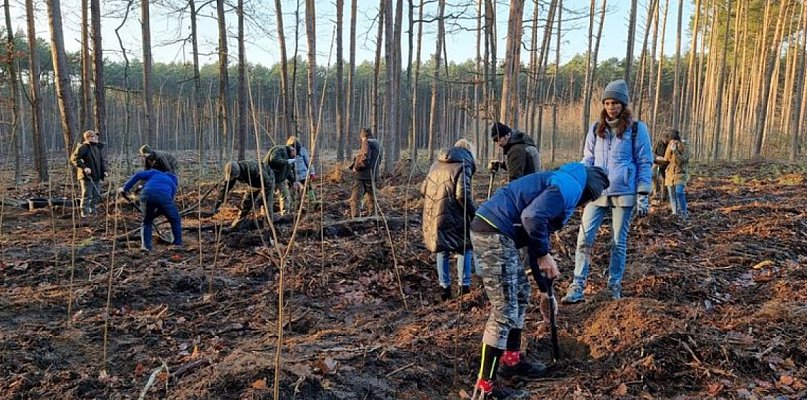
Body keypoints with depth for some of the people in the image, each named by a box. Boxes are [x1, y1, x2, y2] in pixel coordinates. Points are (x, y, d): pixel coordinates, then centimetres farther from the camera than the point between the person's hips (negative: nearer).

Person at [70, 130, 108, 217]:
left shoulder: (98, 147, 13)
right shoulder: (82, 147, -11)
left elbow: (102, 160, 20)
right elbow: (74, 158, -15)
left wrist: (104, 170, 7)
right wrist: (84, 167, -24)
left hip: (97, 176, 7)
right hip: (86, 176, -7)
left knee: (96, 195, 13)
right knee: (86, 195, -3)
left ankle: (92, 211, 27)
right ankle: (85, 214, 6)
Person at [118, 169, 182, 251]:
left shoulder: (155, 173, 37)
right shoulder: (173, 185, 36)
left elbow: (138, 175, 19)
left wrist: (125, 188, 20)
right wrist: (154, 215, 42)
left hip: (147, 194, 1)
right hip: (163, 196, 0)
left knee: (147, 221, 24)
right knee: (175, 220, 23)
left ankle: (146, 245, 13)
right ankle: (178, 244, 21)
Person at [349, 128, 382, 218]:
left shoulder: (367, 143, -10)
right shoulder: (378, 144, 15)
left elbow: (364, 158, -21)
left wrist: (355, 167, -9)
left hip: (363, 176, -8)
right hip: (373, 176, 8)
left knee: (355, 198, -9)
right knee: (370, 199, 16)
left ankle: (355, 218, -20)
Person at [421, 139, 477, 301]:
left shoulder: (436, 164, 16)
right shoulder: (463, 166, -5)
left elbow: (423, 189, 17)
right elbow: (462, 195, -16)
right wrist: (474, 214, -7)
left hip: (432, 216, 6)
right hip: (452, 216, -6)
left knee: (442, 251, 16)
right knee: (464, 248, 9)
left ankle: (445, 287, 20)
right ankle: (464, 286, 7)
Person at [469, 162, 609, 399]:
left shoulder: (561, 185, 26)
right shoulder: (570, 186, -5)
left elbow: (536, 240, 30)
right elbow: (531, 217, -23)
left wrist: (544, 289, 33)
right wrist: (544, 254, -8)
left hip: (494, 231, 11)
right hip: (493, 233, -11)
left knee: (521, 293, 23)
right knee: (505, 311, -4)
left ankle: (512, 360, 35)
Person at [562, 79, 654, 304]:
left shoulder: (636, 129, 0)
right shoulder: (596, 128, 9)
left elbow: (645, 163, 1)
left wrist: (643, 195, -5)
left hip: (623, 194, -2)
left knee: (619, 242, 7)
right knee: (584, 239, -5)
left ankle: (614, 285, 21)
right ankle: (578, 287, 0)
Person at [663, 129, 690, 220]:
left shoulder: (684, 147, -6)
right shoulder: (670, 146, 8)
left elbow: (681, 160, -17)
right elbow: (666, 159, -1)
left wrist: (675, 150, -27)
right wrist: (670, 148, -13)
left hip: (680, 174, -5)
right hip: (670, 174, 5)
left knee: (679, 193, -21)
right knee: (672, 196, 8)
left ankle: (684, 214, -15)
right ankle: (675, 213, 18)